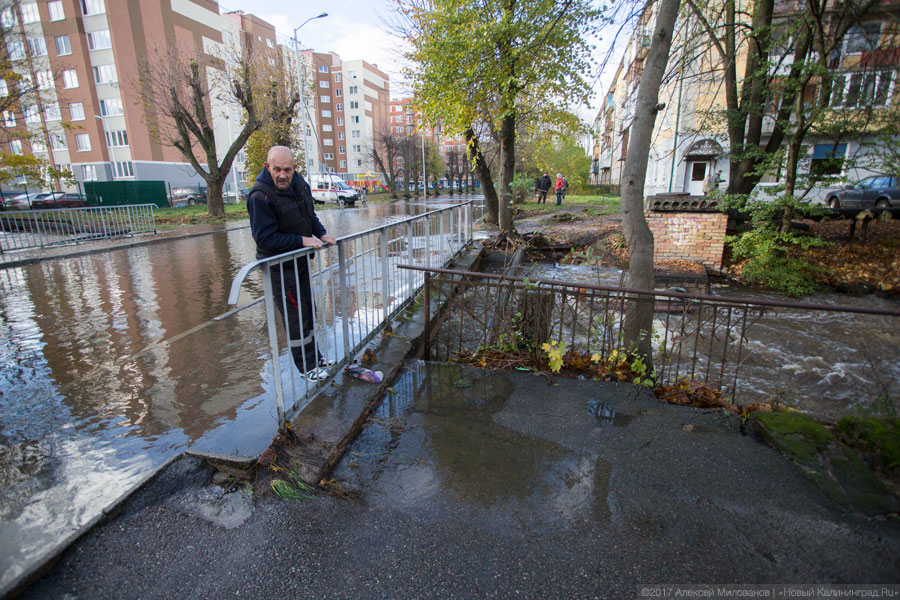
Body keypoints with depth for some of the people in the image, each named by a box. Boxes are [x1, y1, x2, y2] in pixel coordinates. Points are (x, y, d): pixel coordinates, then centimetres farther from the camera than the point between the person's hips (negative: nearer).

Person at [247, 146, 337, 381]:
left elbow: (310, 214, 17)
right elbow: (265, 238, -24)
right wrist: (302, 240, -25)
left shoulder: (300, 184, 1)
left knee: (308, 311, 18)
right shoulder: (260, 196, -23)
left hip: (300, 262, 8)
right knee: (296, 317, 1)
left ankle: (315, 358, 35)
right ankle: (307, 367, 17)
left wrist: (321, 233, 0)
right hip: (279, 267, -8)